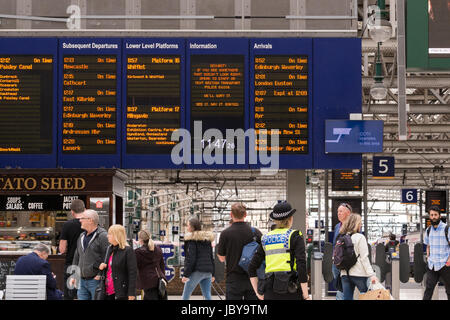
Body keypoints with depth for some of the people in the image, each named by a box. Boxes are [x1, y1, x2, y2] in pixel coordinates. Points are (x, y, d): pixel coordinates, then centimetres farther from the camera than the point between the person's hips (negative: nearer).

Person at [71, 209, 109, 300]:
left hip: (96, 280, -7)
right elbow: (77, 257, 24)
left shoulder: (102, 236, -10)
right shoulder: (82, 236, 16)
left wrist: (101, 275, -15)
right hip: (82, 280, 8)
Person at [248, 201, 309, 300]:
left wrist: (258, 293, 14)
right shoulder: (295, 236, -1)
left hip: (270, 293, 4)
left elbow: (252, 268, 10)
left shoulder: (266, 238, 12)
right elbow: (301, 266, -11)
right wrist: (306, 296, -8)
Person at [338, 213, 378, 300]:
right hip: (358, 274, -5)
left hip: (345, 273, 5)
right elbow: (364, 258, -11)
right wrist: (371, 274, -11)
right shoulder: (360, 237, -7)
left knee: (347, 297, 5)